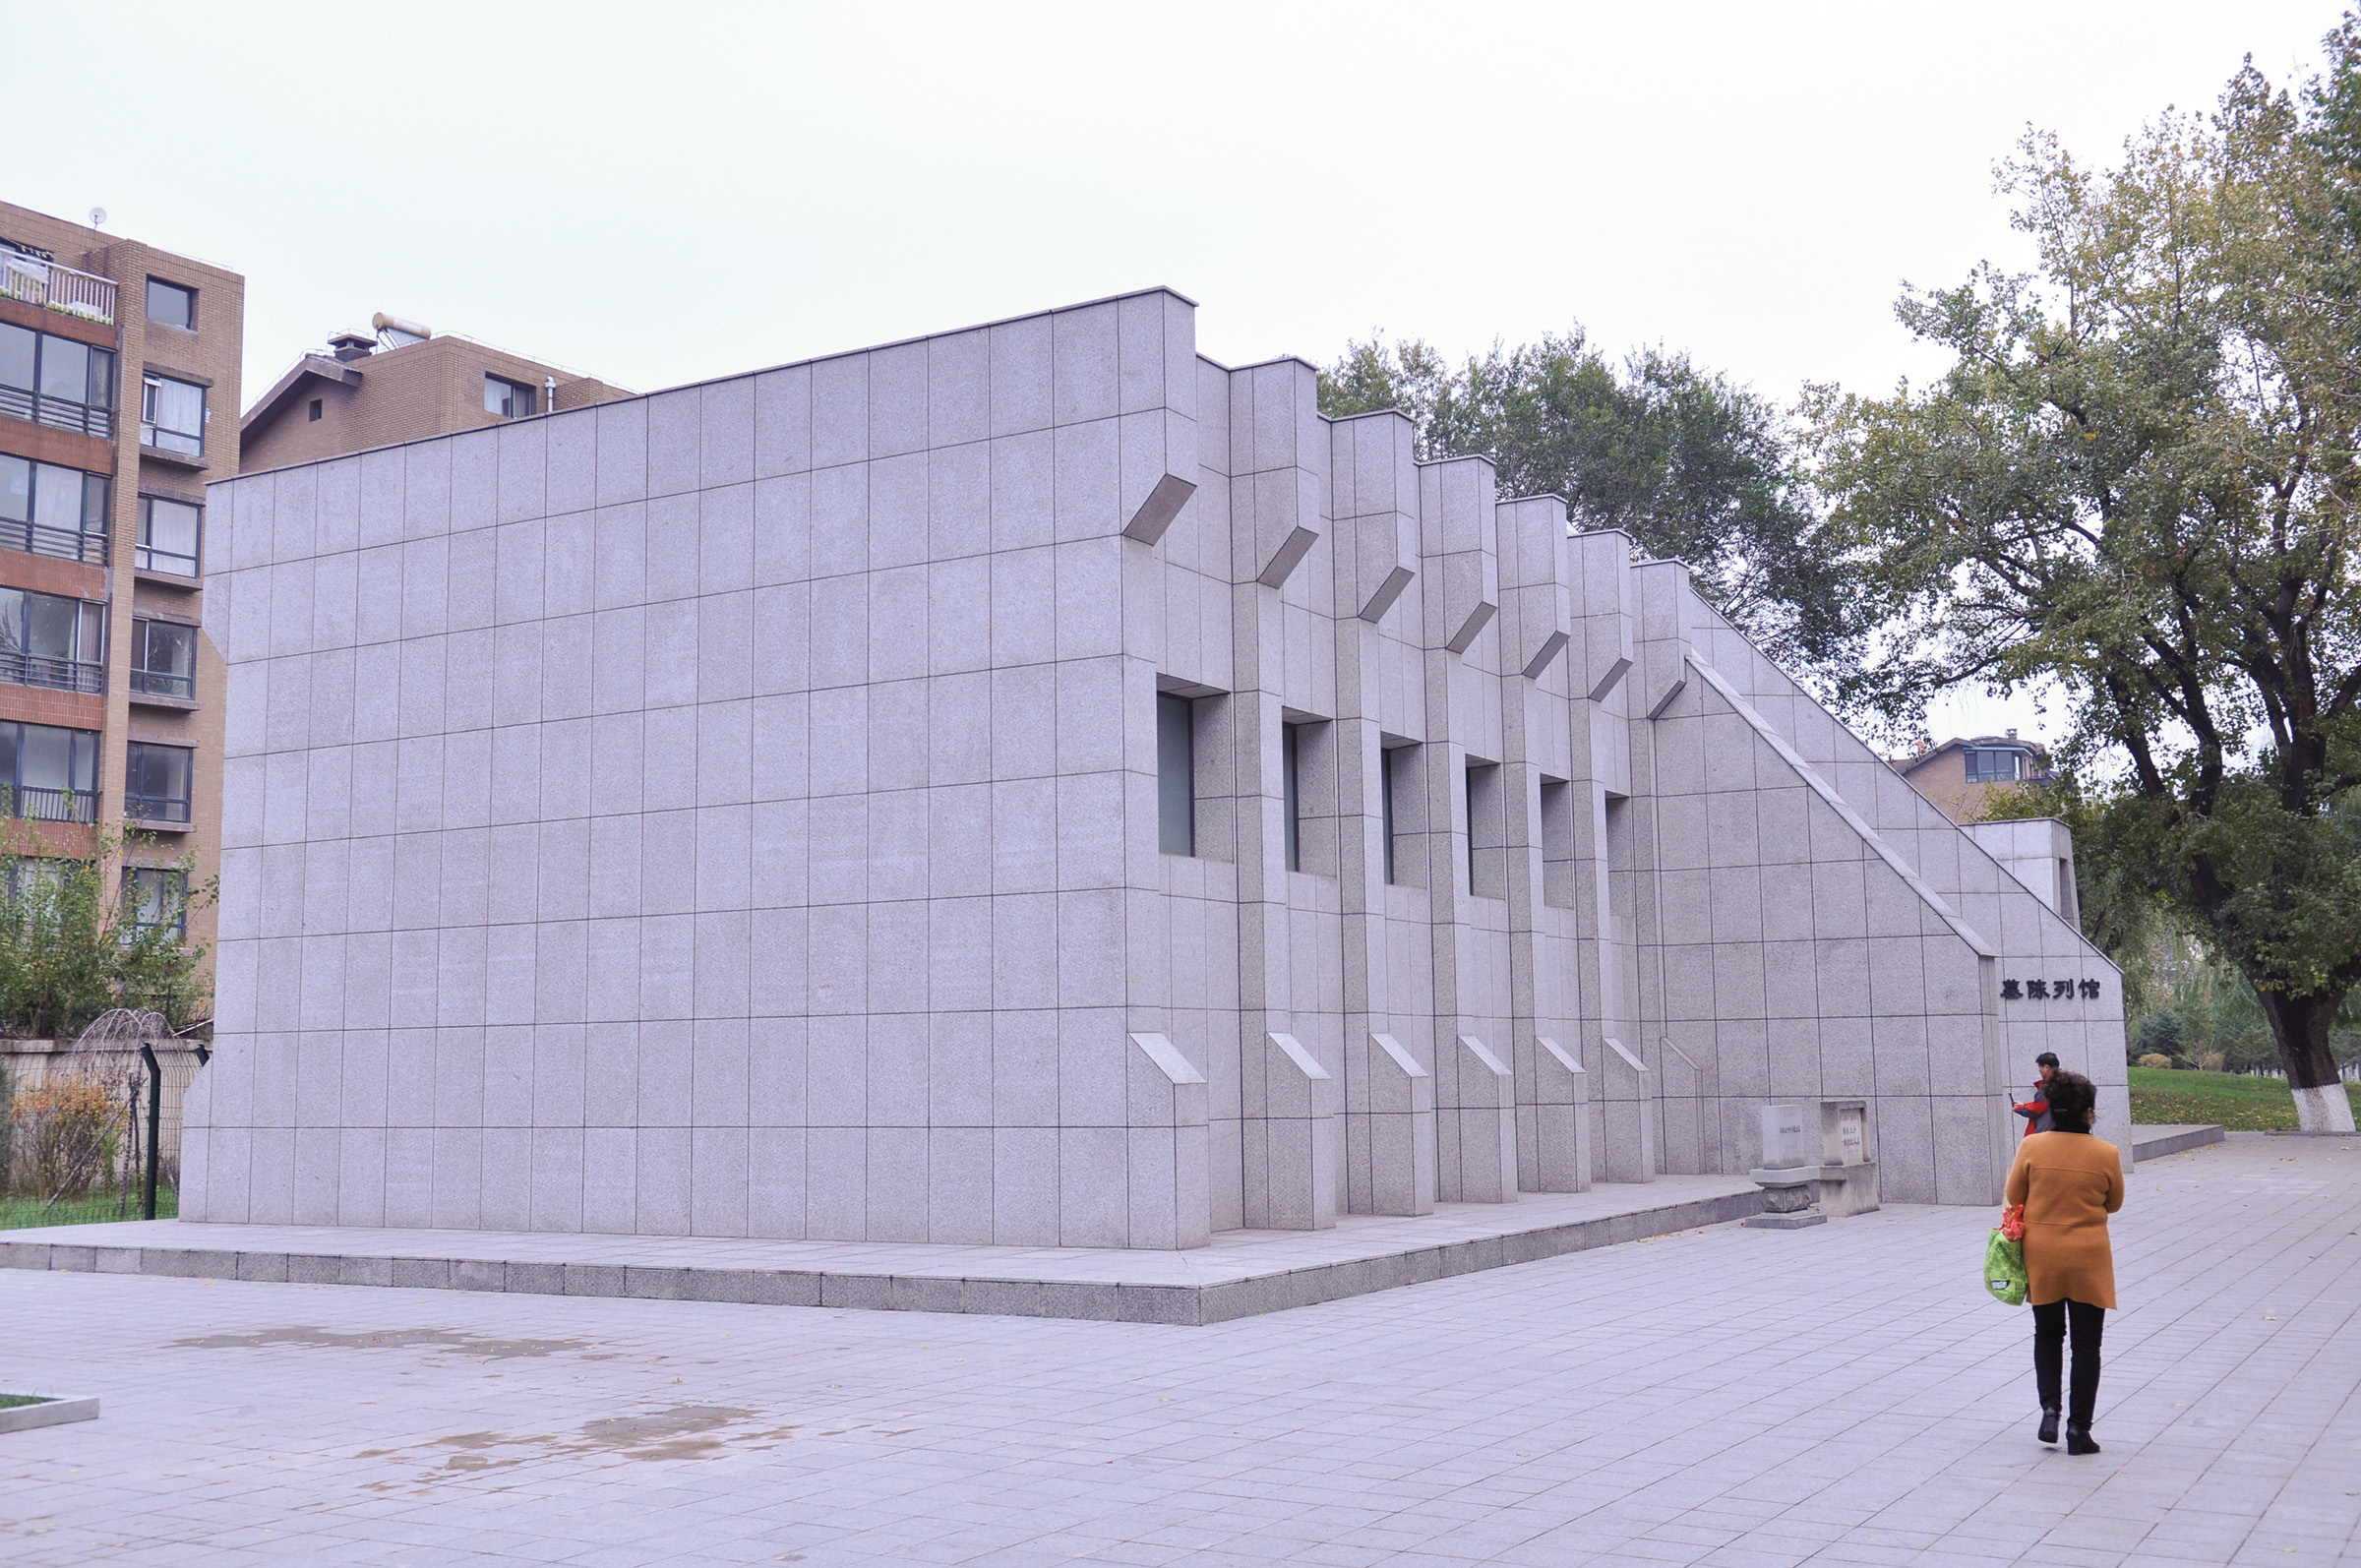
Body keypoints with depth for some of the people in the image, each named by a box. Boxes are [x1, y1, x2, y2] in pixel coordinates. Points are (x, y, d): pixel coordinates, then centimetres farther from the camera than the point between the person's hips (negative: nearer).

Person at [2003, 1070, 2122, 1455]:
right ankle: (2079, 1429, 10)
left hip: (2041, 1255, 1)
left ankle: (2049, 1411, 6)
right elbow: (2114, 1204, 5)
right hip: (2089, 1258, -1)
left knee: (2047, 1335, 20)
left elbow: (2014, 1196, 2)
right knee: (2086, 1345, 9)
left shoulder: (2031, 1147, -10)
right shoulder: (2106, 1154, -11)